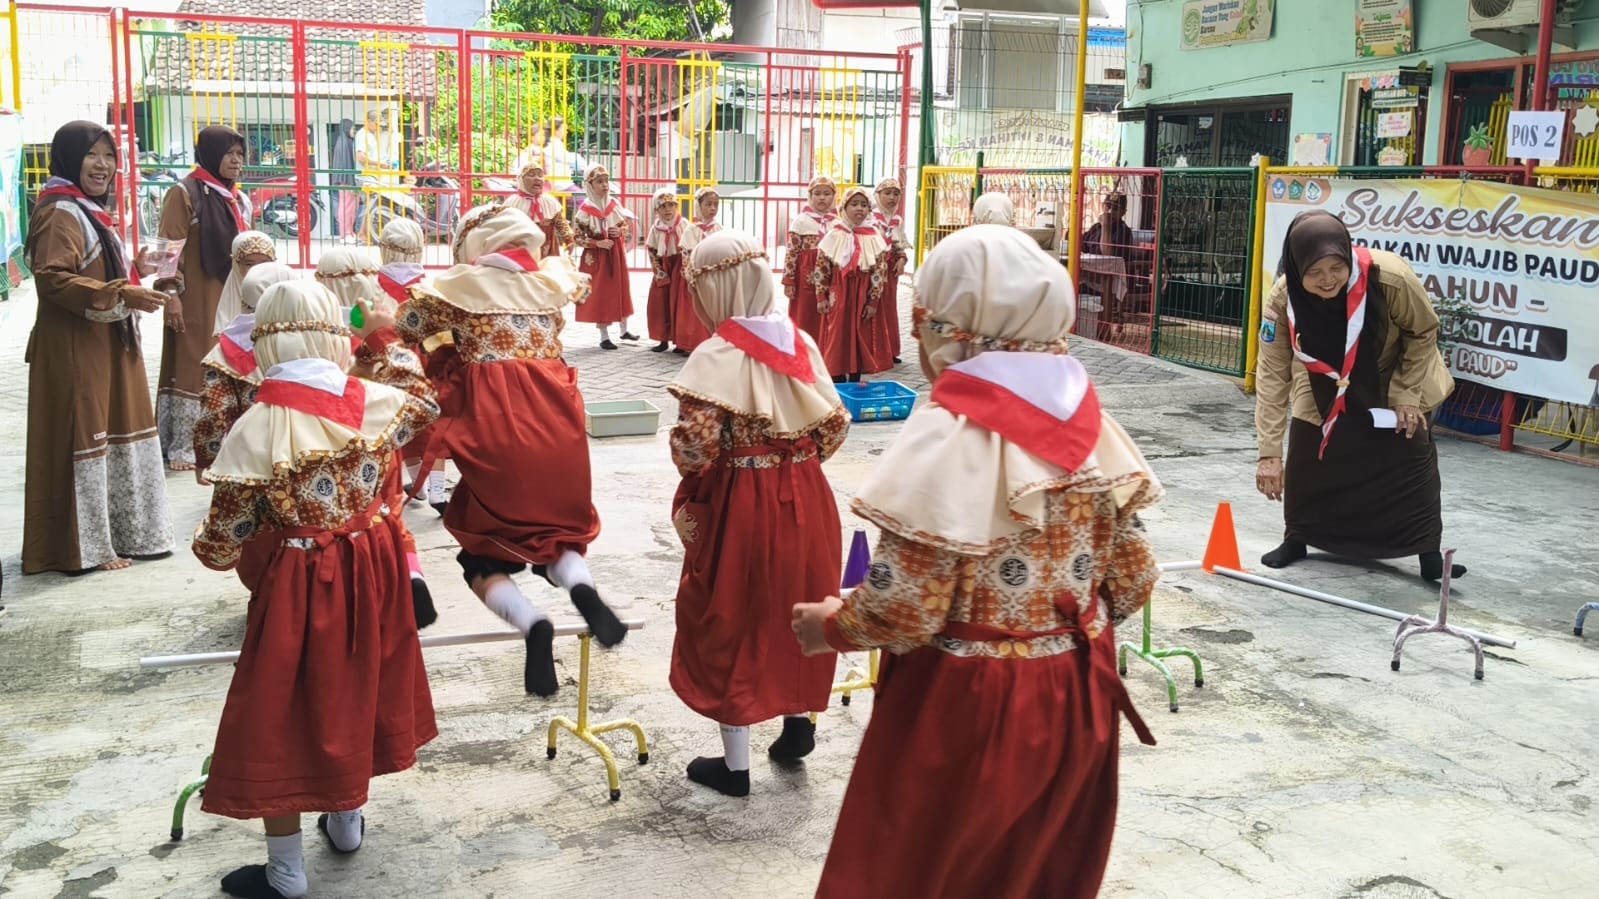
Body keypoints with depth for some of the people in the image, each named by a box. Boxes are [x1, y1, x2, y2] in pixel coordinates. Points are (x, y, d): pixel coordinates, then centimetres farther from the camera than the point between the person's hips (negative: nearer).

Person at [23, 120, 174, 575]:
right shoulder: (61, 213, -15)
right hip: (74, 349, -10)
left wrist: (134, 271, 12)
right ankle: (81, 546, 3)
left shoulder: (88, 212, 18)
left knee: (114, 437, 15)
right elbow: (51, 278, -25)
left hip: (106, 346, 10)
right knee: (83, 439, -5)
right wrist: (122, 294, -28)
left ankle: (116, 534, 25)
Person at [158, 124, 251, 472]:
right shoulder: (185, 193, -8)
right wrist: (171, 295, -18)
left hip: (231, 299, 7)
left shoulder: (239, 199, 15)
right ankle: (182, 447, 3)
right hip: (196, 300, -7)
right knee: (193, 369, -3)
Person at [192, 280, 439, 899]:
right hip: (368, 574, 5)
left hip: (296, 587, -4)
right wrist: (383, 339, 29)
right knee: (353, 693, 24)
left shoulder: (255, 431, -20)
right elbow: (421, 399, 18)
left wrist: (204, 545, 11)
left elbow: (223, 546, -12)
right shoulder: (376, 401, -10)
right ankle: (347, 820, 43)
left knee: (278, 717, 10)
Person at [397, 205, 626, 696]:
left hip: (490, 423, -3)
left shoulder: (460, 283, 3)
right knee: (554, 531, 22)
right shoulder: (552, 277, 13)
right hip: (553, 420, 3)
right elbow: (580, 283, 35)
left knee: (483, 552, 11)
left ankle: (532, 622, -19)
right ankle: (581, 586, -12)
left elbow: (406, 328, 12)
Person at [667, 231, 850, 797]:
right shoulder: (801, 342, 0)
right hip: (804, 499, 5)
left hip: (740, 504, -5)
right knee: (797, 607, 22)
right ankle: (798, 724, 37)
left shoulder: (716, 355, -17)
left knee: (730, 621, 9)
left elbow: (694, 447, -22)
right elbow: (836, 427, 3)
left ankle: (735, 765, 19)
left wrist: (697, 471, -1)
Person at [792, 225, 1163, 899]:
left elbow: (904, 612, -22)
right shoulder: (1089, 421, -1)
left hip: (966, 707, -6)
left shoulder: (947, 434, -21)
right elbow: (1132, 583, 4)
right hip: (1075, 697, 7)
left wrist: (829, 624, -3)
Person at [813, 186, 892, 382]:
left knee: (861, 339, 6)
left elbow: (880, 271, -3)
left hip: (863, 298, 1)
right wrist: (821, 297, -3)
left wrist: (873, 301, -7)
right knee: (837, 339, 2)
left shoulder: (874, 237, -2)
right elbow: (821, 268, 0)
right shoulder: (835, 235, -2)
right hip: (838, 297, -1)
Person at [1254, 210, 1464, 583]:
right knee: (1306, 459, 0)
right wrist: (1270, 452, -29)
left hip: (1395, 378, -1)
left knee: (1413, 456, -3)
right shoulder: (1283, 297, -32)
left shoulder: (1391, 277, -38)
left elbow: (1423, 333, -16)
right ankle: (1296, 539, 22)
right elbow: (1272, 373, -27)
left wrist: (1407, 393, -16)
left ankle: (1430, 553, 10)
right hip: (1325, 384, 1)